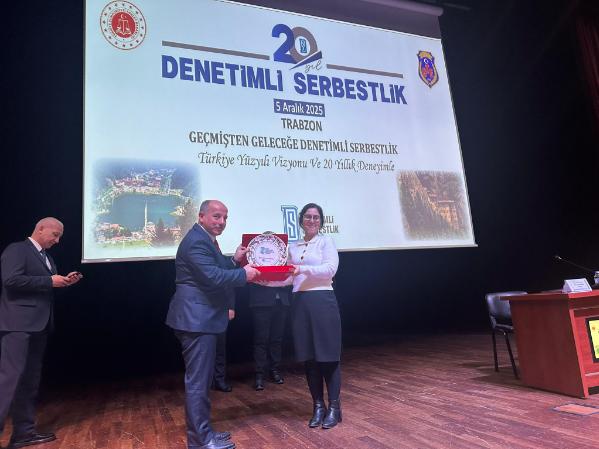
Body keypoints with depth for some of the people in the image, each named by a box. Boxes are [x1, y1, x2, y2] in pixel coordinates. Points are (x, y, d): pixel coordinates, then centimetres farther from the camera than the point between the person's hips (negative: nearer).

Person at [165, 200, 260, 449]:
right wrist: (244, 274, -15)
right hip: (196, 319, -11)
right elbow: (213, 277, -26)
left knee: (200, 379, 18)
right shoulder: (197, 241, -19)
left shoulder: (205, 239, 15)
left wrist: (234, 259, 6)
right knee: (197, 381, -1)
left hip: (200, 318, 11)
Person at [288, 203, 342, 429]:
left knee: (328, 355, 0)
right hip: (299, 302, 4)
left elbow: (330, 269, -11)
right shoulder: (293, 247, 14)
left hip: (322, 301, -4)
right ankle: (318, 406, 21)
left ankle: (334, 407, 13)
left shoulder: (326, 241, 2)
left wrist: (303, 269, -20)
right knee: (308, 357, 8)